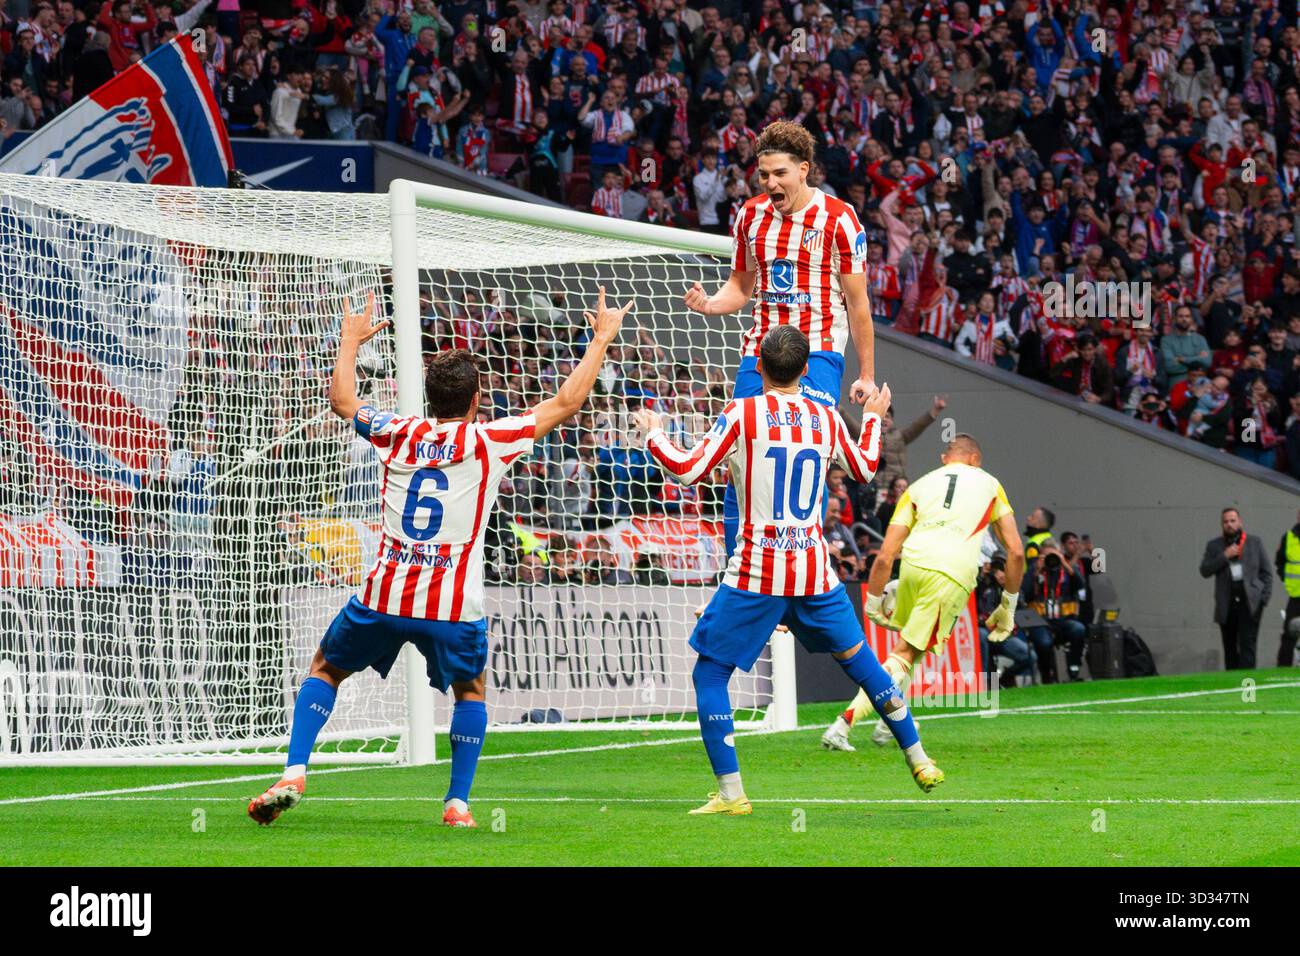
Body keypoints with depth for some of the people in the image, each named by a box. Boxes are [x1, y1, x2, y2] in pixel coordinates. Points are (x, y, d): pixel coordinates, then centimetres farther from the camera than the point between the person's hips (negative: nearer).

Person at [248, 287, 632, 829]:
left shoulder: (399, 435, 7)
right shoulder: (488, 442, 0)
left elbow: (342, 401, 26)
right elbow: (566, 403, 8)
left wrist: (351, 340, 40)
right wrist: (601, 339, 18)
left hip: (383, 598, 2)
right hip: (453, 605, -2)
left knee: (325, 670, 20)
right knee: (470, 691, 24)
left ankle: (294, 773, 2)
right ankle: (458, 802, 14)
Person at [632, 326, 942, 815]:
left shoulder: (742, 413, -6)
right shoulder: (827, 418, 6)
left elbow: (689, 469, -9)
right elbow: (865, 469, 23)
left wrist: (652, 434, 9)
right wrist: (872, 416, 40)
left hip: (756, 573, -4)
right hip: (815, 571, 4)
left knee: (709, 673, 6)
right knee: (859, 660, 22)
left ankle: (730, 792, -3)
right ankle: (919, 761, 28)